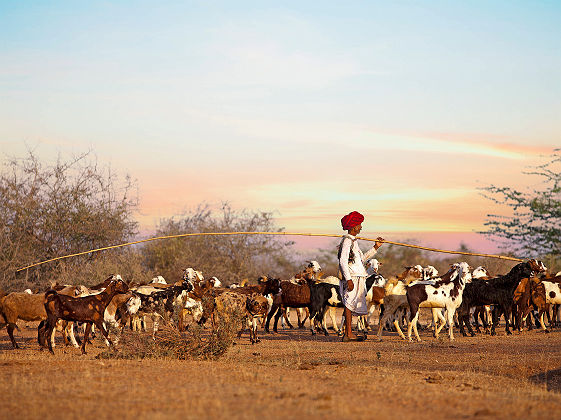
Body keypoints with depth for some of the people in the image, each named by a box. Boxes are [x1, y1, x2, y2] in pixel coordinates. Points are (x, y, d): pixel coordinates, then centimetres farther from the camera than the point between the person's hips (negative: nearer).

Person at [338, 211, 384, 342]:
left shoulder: (353, 241, 22)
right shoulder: (347, 241, -10)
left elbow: (362, 259, 28)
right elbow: (343, 261, -18)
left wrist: (375, 247, 23)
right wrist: (348, 279, -24)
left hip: (357, 278, 10)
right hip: (352, 278, -10)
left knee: (350, 306, 9)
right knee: (350, 304, -11)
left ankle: (347, 334, 10)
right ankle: (348, 334, -13)